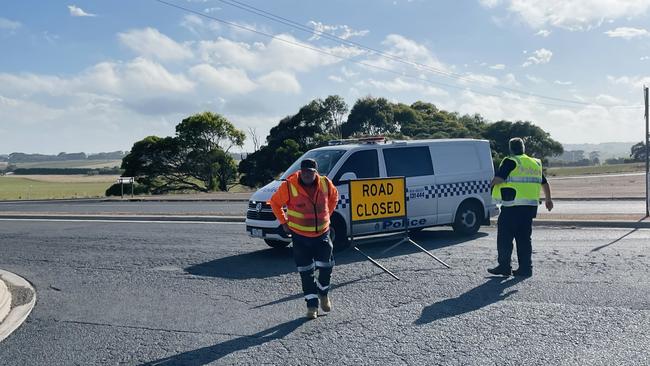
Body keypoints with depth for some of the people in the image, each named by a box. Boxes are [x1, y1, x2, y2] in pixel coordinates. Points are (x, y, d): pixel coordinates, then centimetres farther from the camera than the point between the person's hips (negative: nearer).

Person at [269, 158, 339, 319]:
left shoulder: (325, 184, -6)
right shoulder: (288, 186, -15)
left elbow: (334, 196, 16)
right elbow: (275, 203, 0)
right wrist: (284, 222, -1)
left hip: (322, 233, 2)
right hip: (300, 236, -2)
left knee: (326, 267, 6)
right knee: (306, 272, 2)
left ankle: (323, 294, 34)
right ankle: (312, 304, 15)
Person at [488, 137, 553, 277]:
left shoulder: (510, 162, -6)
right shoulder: (535, 163, 16)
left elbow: (498, 178, -19)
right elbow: (545, 183, 26)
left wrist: (491, 185, 3)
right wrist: (548, 200, 39)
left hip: (512, 207, -7)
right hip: (530, 206, 7)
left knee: (505, 237, 1)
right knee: (524, 238, 12)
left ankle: (504, 266, 1)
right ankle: (526, 268, 12)